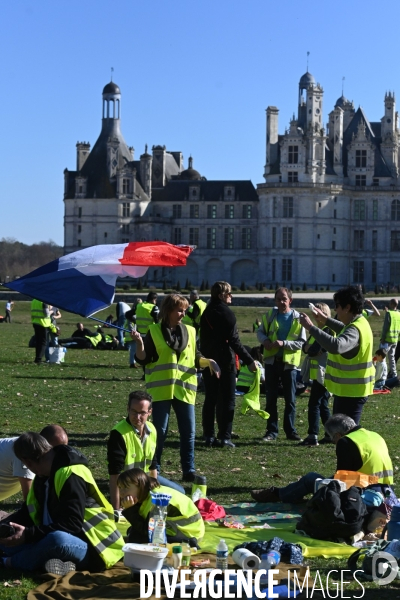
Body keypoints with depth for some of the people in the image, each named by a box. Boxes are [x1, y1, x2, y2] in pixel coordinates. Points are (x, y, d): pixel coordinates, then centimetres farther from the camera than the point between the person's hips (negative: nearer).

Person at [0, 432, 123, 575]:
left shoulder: (70, 475, -20)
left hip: (93, 548, -9)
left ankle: (12, 562, -16)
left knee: (57, 539, -41)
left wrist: (28, 534, -28)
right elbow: (30, 512, 16)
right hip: (63, 540, 9)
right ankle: (59, 561, -14)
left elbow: (72, 524, -26)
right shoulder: (43, 476, 10)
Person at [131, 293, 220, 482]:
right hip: (161, 388, -3)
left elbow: (196, 359, 15)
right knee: (159, 430, -1)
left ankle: (188, 471, 10)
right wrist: (139, 343, -20)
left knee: (188, 431, 3)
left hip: (184, 389, 4)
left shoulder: (189, 331, 11)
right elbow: (143, 360, -3)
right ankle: (154, 470, 10)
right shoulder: (155, 331, 0)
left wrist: (208, 362, -4)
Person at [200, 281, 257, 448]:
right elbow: (234, 341, -17)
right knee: (226, 400, -2)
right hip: (225, 362, -7)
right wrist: (249, 361, -14)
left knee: (210, 399, 11)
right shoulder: (227, 313, -12)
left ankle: (209, 436, 13)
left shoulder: (206, 313, 10)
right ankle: (224, 437, -5)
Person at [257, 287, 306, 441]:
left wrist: (284, 343, -20)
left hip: (289, 363, -2)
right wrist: (265, 340, -12)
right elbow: (260, 332, 10)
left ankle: (290, 430, 16)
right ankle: (272, 431, 13)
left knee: (290, 399, 6)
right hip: (271, 361, 2)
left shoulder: (298, 318, -4)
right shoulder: (270, 315, 2)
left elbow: (301, 342, -6)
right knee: (271, 398, 6)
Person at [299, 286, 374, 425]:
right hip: (348, 389, 11)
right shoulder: (357, 324, 8)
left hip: (351, 390, -11)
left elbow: (337, 345, -46)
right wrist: (326, 320, 23)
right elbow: (345, 332, 33)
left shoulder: (355, 330, -26)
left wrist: (311, 327, -41)